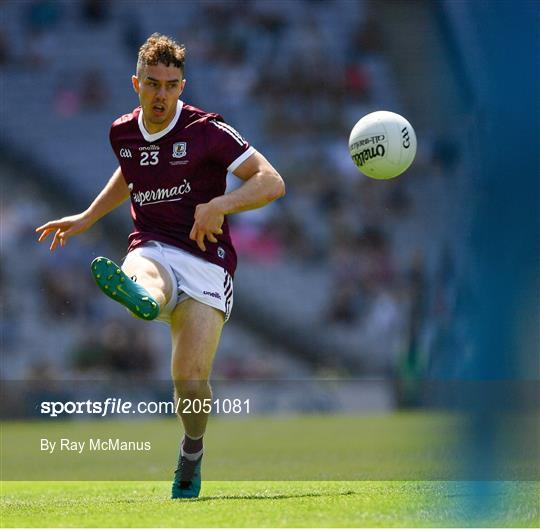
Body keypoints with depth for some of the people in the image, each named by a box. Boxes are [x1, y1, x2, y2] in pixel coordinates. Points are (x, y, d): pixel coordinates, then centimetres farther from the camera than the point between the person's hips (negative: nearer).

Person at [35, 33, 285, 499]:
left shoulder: (207, 131, -5)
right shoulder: (123, 134, 11)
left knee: (190, 379, -18)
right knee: (144, 289, -38)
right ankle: (138, 296, -77)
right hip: (152, 252, 3)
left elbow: (272, 183, -10)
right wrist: (86, 219, 31)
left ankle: (192, 450, 12)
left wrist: (218, 205, -23)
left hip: (206, 260, -3)